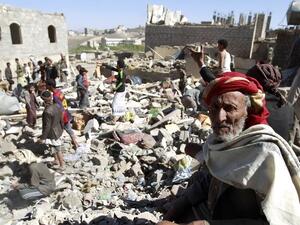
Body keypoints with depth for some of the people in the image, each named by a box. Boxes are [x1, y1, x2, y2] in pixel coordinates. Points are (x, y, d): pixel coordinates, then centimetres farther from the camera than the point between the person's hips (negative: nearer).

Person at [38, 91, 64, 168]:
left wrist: (42, 138, -14)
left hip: (52, 134, -8)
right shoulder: (57, 106, -7)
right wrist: (61, 128, 20)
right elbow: (61, 119, 5)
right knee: (54, 148, 27)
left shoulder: (47, 112, -30)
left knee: (57, 150, 11)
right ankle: (56, 161, 47)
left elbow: (47, 126, -24)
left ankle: (62, 165, 28)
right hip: (58, 131, 8)